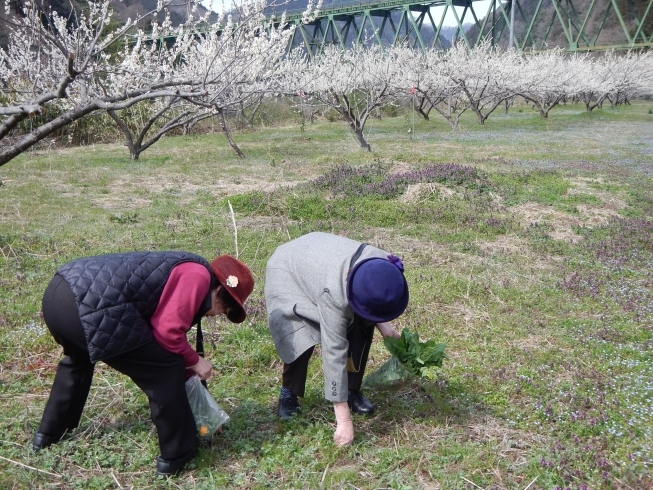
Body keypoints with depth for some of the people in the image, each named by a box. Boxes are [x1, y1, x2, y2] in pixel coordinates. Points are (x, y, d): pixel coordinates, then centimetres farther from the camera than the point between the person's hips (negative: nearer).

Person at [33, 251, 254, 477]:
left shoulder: (182, 271, 27)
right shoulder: (197, 275, -1)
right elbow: (168, 332, -9)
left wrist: (184, 369, 41)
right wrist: (194, 361, 9)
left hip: (57, 292, 11)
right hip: (88, 306, -11)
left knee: (78, 358, 40)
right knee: (166, 369, 3)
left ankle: (48, 433, 53)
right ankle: (177, 455, 16)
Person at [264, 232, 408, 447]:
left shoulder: (386, 268, -26)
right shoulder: (333, 293, -45)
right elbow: (334, 353, -42)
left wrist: (382, 324, -16)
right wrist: (344, 421, -40)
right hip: (288, 272, -6)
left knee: (362, 325, -11)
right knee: (300, 339, -24)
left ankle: (352, 389, 8)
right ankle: (288, 395, 2)